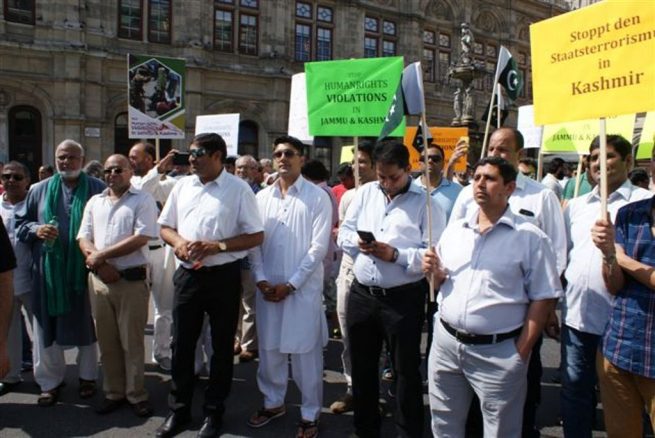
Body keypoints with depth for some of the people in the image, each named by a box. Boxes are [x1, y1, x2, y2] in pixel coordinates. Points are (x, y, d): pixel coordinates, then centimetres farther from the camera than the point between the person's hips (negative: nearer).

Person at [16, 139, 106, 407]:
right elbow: (20, 222, 14)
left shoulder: (98, 189, 0)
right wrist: (36, 230, -8)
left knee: (86, 325, 10)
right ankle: (50, 382, 23)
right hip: (48, 270, 2)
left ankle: (87, 377, 28)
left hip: (84, 269, -2)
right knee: (46, 327, 7)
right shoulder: (40, 190, 8)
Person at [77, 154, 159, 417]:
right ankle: (113, 393, 25)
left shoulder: (143, 200, -3)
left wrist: (101, 255, -11)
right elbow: (84, 238, 8)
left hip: (132, 279, -5)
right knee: (106, 340, 12)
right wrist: (99, 264, -10)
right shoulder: (94, 202, 13)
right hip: (99, 279, 5)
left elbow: (140, 238, -13)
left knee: (132, 341, 2)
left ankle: (136, 395, 15)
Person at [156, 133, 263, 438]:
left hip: (223, 276, -4)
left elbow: (256, 236, -8)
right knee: (182, 344, 12)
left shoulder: (238, 189, -7)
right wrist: (178, 242, -8)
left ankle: (214, 413, 27)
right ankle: (178, 410, 30)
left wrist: (216, 246, -19)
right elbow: (165, 227, 14)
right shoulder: (182, 186, 7)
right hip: (187, 274, 4)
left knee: (222, 346, 9)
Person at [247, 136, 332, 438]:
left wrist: (290, 284, -12)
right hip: (268, 287, 4)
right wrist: (261, 279, -5)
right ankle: (273, 402, 34)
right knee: (269, 349, 14)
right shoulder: (262, 197, 8)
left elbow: (318, 247, -9)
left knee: (305, 352, 4)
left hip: (303, 288, -4)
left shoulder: (318, 197, -4)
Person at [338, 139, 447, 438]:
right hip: (361, 294, 5)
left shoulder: (425, 201, -7)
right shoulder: (365, 192, 8)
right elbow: (344, 232, 10)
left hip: (403, 299, -5)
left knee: (406, 370, 8)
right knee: (362, 366, 18)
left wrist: (396, 255, -23)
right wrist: (357, 242, -12)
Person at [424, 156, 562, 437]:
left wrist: (521, 351, -11)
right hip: (445, 343, 5)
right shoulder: (453, 230, 8)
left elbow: (544, 298, -8)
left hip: (499, 352, -4)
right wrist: (434, 271, -5)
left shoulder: (530, 237, -8)